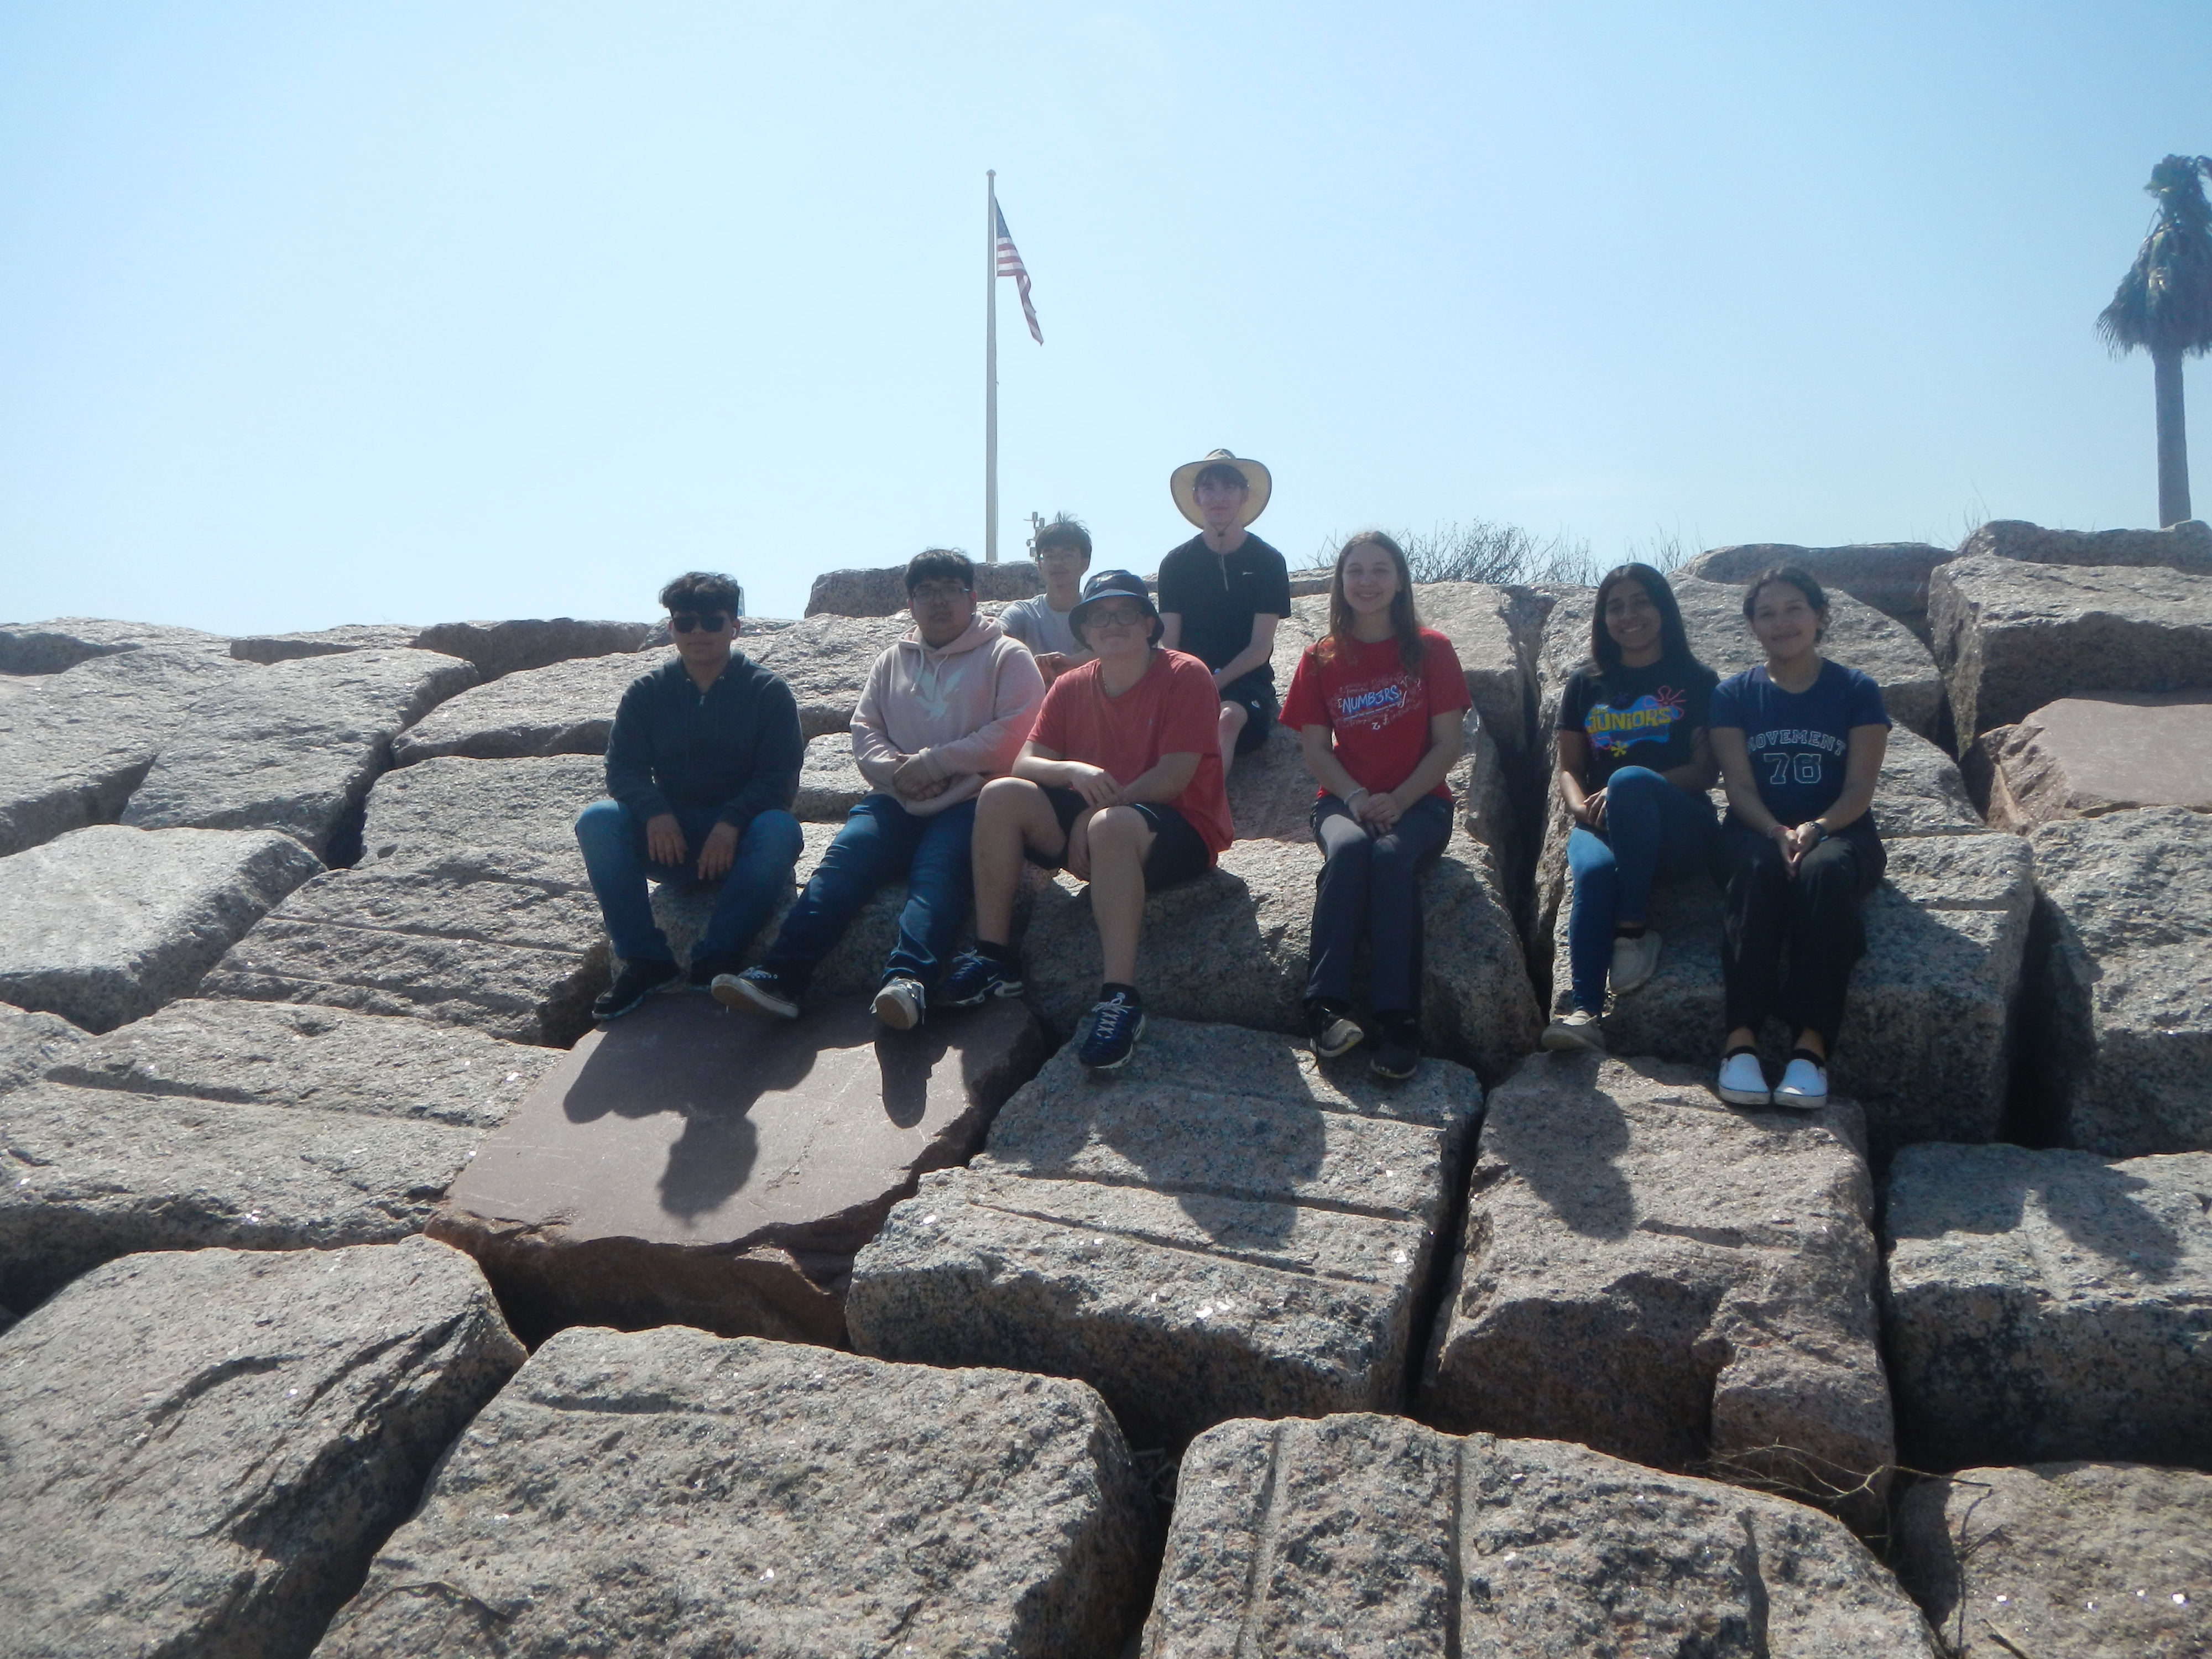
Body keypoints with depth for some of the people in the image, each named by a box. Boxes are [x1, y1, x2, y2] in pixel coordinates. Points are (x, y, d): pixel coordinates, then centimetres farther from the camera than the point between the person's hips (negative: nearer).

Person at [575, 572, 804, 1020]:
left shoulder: (768, 691, 2)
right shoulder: (648, 692, 9)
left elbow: (780, 776, -8)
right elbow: (623, 767, 0)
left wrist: (731, 822, -25)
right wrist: (655, 812, -23)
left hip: (739, 839, -2)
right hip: (670, 840, 2)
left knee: (780, 831, -35)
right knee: (596, 821, -24)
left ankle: (714, 960, -29)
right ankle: (646, 961, -23)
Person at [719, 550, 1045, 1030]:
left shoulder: (1007, 657, 10)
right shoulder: (893, 661, 26)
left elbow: (1015, 733, -5)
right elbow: (864, 729, 19)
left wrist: (932, 762, -8)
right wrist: (895, 769, -5)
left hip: (969, 804, -4)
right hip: (897, 802, 4)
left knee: (937, 869, -33)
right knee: (843, 859, -23)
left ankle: (908, 981, -54)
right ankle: (780, 977, -36)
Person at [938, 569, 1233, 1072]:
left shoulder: (1186, 676, -7)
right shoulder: (1070, 687, 10)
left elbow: (1175, 777, -16)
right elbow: (1025, 763, 1)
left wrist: (1094, 813, -18)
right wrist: (1073, 771, -21)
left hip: (1178, 831, -6)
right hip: (1088, 826, 6)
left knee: (1111, 825, -39)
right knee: (1000, 796, -14)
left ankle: (1120, 998, -41)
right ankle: (994, 958, -13)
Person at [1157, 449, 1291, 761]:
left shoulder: (1267, 561, 4)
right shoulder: (1176, 563, 9)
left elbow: (1260, 648, -2)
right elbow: (1169, 645, 4)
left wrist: (1214, 684, -16)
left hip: (1245, 680, -1)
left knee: (1228, 718, -36)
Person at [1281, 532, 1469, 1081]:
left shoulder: (1431, 650, 4)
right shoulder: (1322, 658, 9)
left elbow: (1448, 743, -1)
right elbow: (1314, 747, 5)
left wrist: (1398, 800, -15)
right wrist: (1355, 798, -13)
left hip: (1418, 801, -1)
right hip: (1345, 799, 1)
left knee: (1392, 855, -34)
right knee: (1348, 847, -34)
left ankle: (1398, 1023, -37)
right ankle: (1326, 1008, -38)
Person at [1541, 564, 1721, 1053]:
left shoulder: (1697, 681, 11)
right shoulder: (1586, 684, 18)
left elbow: (1704, 772, 1)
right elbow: (1569, 768, 15)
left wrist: (1626, 791, -15)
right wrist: (1580, 805, -10)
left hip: (1680, 830, -2)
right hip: (1601, 824, 2)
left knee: (1630, 780, -37)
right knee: (1594, 871, -36)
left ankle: (1635, 929, -28)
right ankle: (1584, 1012, -47)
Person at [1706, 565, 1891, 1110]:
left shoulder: (1856, 691, 7)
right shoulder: (1734, 694, 10)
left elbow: (1860, 788, -1)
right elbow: (1740, 786, 0)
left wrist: (1816, 829, -22)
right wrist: (1777, 831, -21)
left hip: (1839, 833, 0)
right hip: (1757, 830, 1)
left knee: (1824, 870, -37)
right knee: (1757, 865, -36)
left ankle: (1811, 1043, -40)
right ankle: (1740, 1037, -43)